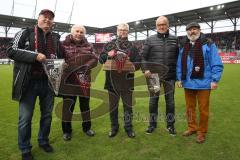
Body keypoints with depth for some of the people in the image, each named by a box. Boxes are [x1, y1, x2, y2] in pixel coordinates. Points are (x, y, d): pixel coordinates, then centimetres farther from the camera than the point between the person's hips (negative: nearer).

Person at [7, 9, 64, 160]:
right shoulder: (25, 33, 0)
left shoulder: (56, 37, 11)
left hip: (48, 82, 4)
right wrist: (35, 56, -18)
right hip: (29, 82, -3)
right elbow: (12, 51, -7)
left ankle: (44, 141, 36)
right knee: (25, 118, 5)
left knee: (47, 115, 14)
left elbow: (61, 57, 21)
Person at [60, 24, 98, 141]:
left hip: (84, 79, 3)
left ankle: (87, 127, 32)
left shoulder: (88, 45, 8)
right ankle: (66, 130, 23)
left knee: (85, 102, 13)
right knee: (68, 104, 4)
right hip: (69, 79, -2)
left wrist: (86, 66, -16)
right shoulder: (64, 44, 1)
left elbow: (94, 59, 1)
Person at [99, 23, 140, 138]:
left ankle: (128, 127, 25)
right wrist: (107, 55, -14)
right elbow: (101, 59, 6)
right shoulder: (110, 45, 8)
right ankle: (114, 127, 27)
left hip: (127, 81, 0)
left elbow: (138, 63, 5)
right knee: (113, 106, 10)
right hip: (112, 80, 1)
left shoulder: (132, 47, 7)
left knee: (128, 105, 9)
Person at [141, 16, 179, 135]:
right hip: (153, 75, -1)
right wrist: (145, 69, -10)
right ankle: (152, 124, 24)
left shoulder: (174, 39, 8)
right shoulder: (150, 40, 5)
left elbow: (179, 57, 11)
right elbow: (143, 56, 2)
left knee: (170, 100, 9)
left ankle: (170, 124, 25)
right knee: (153, 99, 9)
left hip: (170, 75, 1)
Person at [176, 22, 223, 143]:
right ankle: (192, 128, 31)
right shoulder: (184, 47, 11)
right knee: (190, 107, 14)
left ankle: (202, 132, 21)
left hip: (203, 83, -4)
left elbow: (216, 64, -6)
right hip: (188, 83, 5)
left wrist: (215, 80, -12)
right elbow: (179, 65, 13)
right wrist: (179, 78, 8)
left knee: (203, 109, 5)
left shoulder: (208, 44, -3)